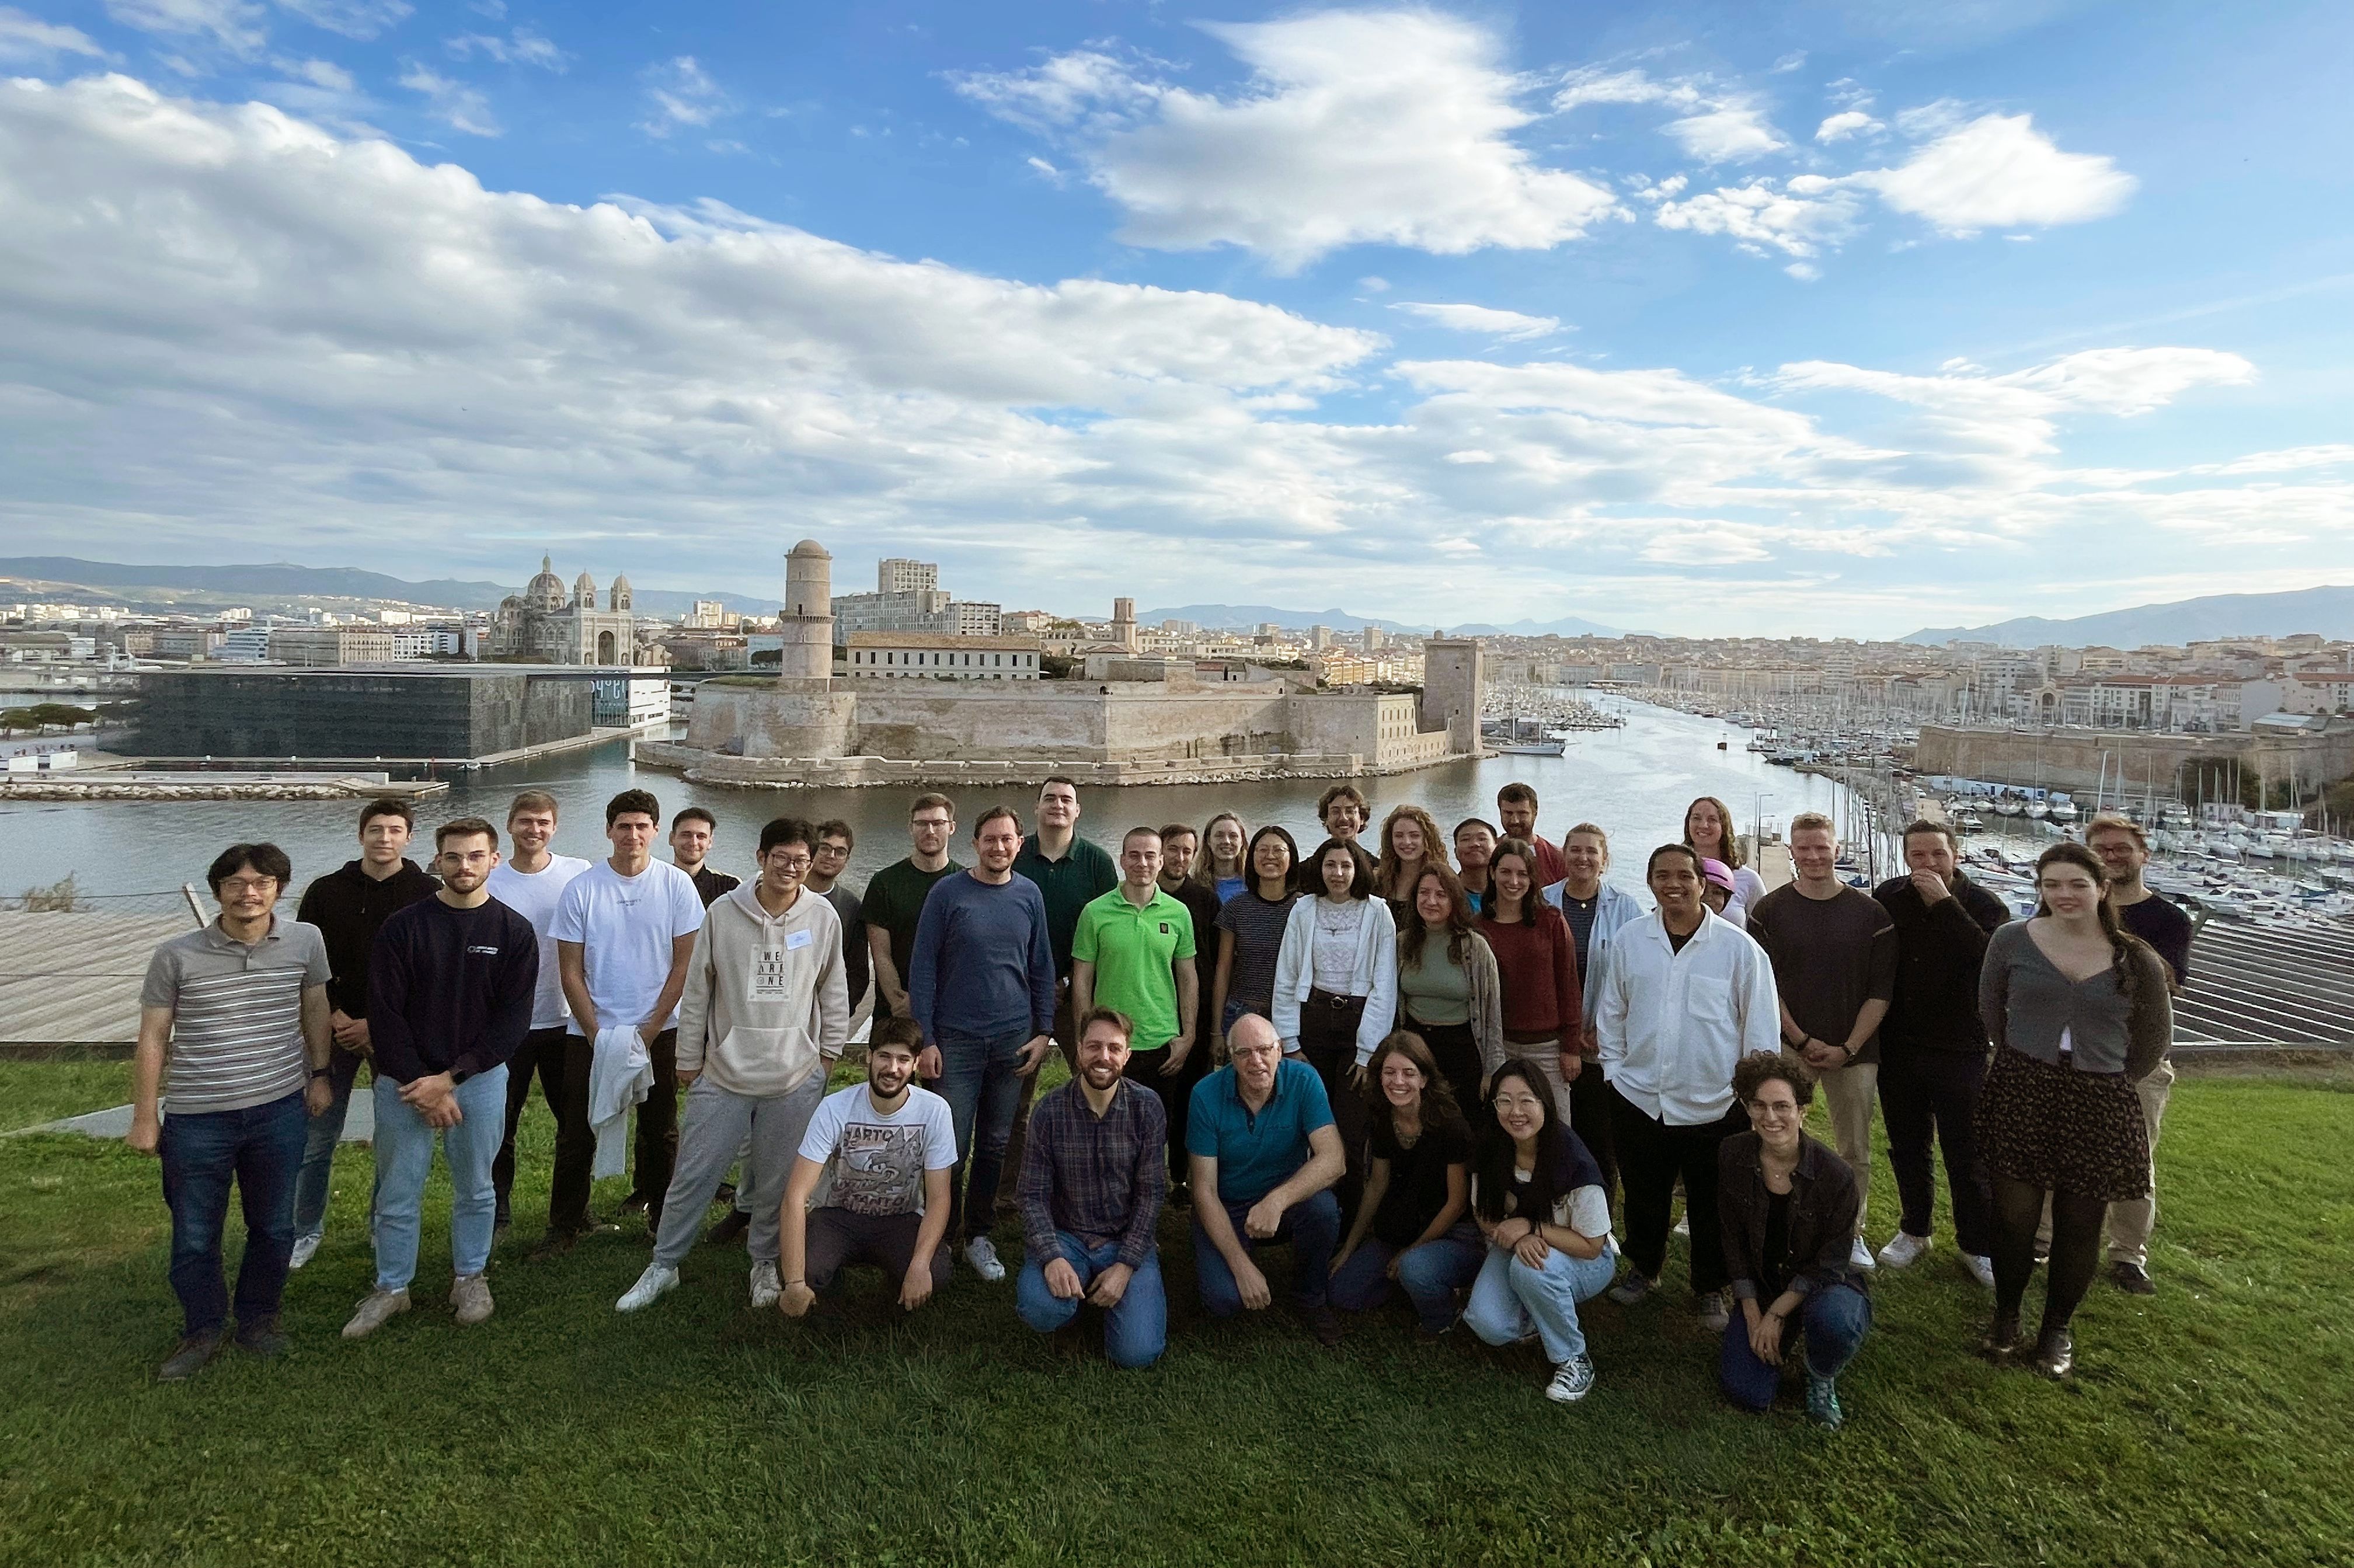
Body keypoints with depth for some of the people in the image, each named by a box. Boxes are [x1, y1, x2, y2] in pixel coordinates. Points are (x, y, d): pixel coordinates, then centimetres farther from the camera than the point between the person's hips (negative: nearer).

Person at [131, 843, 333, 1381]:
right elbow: (153, 1039, -1)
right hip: (197, 1117, -1)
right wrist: (144, 1117, 1)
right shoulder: (176, 957, -9)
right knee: (194, 1236, 11)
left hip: (279, 1110, 1)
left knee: (273, 1226, 14)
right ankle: (203, 1330, 32)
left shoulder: (305, 941, -5)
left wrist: (320, 1075, 10)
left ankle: (258, 1317, 35)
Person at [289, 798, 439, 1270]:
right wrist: (335, 1017, -9)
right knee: (317, 1136, 5)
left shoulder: (428, 894, -3)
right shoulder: (326, 891, 4)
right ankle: (306, 1230, 22)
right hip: (334, 1028, 1)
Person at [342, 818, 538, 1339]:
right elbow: (385, 1013, -5)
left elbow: (512, 1021, -6)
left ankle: (470, 1278, 29)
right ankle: (391, 1288, 26)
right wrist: (419, 1085, -11)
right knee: (397, 1192, 8)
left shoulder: (515, 933, -4)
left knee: (475, 1188, 11)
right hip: (403, 1081, 0)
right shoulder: (403, 927, -4)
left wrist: (450, 1077, -12)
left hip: (479, 1079, 0)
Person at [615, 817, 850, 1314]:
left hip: (796, 1077, 0)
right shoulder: (724, 913, -5)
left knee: (778, 1183, 12)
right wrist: (689, 1059, 4)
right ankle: (664, 1265, 25)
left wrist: (829, 1051, 9)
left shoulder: (823, 917, -3)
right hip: (725, 1073, 0)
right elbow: (697, 991, 1)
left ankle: (765, 1264, 32)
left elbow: (833, 991, 8)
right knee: (693, 1175, 6)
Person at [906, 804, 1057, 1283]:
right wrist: (925, 1039, -8)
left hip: (1014, 1039, 3)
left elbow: (1042, 968, 9)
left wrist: (1044, 1032, 4)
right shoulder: (947, 893, -5)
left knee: (996, 1144, 10)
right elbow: (922, 967, -5)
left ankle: (978, 1235, 24)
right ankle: (941, 1237, 16)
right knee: (952, 1145, 0)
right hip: (956, 1039, -3)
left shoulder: (1029, 895, 4)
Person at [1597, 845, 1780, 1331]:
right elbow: (1611, 1013, 9)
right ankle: (1643, 1269, 42)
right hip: (1638, 1099, 3)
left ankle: (1711, 1289, 33)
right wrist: (1614, 1068, 6)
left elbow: (1761, 1025, -3)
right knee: (1643, 1195, 19)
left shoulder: (1738, 947, -8)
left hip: (1714, 1104, -2)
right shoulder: (1629, 941, 1)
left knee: (1711, 1205, 12)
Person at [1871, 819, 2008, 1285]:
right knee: (1907, 1146, 16)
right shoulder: (1887, 898, -2)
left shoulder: (1983, 906, -9)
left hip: (1959, 1051, -3)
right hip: (1898, 1049, 3)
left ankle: (1979, 1246, 20)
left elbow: (1990, 958, -28)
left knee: (1967, 1153, 5)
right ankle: (1914, 1230, 33)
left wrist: (1944, 903, -27)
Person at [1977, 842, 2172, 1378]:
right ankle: (2006, 1315, 26)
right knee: (2014, 1213, 5)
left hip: (2099, 1107, 0)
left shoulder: (2137, 962, -3)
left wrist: (2109, 1082, 11)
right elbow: (1990, 1010, 11)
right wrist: (2026, 1064, 11)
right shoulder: (2012, 941, -3)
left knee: (2080, 1223, 9)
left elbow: (2155, 1037, 11)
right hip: (2021, 1094, 0)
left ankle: (2058, 1327, 28)